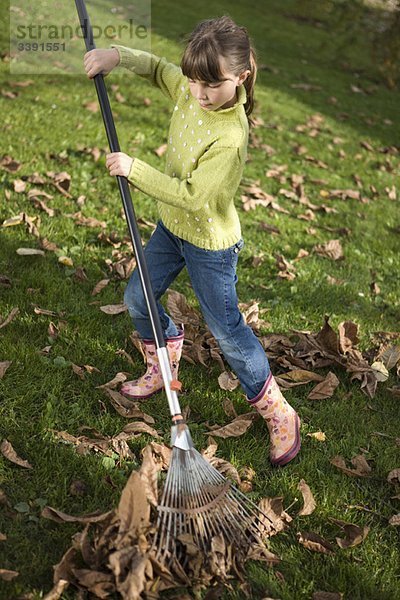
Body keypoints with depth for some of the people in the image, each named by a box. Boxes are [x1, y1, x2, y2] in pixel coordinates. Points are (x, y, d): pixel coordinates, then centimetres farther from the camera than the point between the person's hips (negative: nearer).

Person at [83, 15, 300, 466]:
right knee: (137, 299, 16)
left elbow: (190, 195, -31)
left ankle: (278, 414, 17)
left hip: (210, 243, -8)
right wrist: (116, 55, -10)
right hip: (173, 225, 8)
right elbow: (155, 67, 9)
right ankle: (164, 363, 45)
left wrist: (134, 169, -29)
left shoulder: (230, 138, -33)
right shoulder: (189, 88, -10)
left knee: (226, 329, 0)